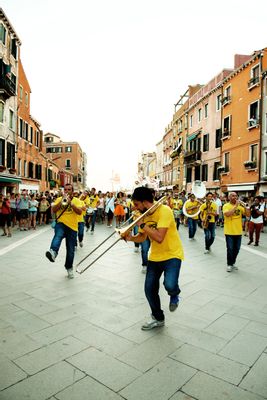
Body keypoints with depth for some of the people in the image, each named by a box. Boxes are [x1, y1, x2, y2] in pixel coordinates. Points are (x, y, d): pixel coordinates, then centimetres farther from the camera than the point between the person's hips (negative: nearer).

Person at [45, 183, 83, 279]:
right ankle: (53, 252, -63)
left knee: (70, 250, 7)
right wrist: (62, 201, -14)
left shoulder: (76, 200, 5)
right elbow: (53, 210, -3)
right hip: (61, 224, 0)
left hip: (72, 227, 1)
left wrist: (70, 203, -19)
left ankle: (69, 268, 27)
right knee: (57, 236, -37)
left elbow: (80, 212, -10)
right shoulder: (59, 199, 10)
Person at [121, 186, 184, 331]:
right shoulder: (144, 214, -1)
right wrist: (131, 238, -12)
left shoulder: (164, 211, -24)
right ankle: (158, 319, 31)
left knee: (170, 284, -27)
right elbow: (142, 237, 7)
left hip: (172, 254, -6)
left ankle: (174, 295, 12)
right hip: (154, 256, 7)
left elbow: (159, 238, -32)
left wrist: (142, 225, -24)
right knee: (149, 289, 6)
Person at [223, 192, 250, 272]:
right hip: (229, 232, -5)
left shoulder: (240, 206, 7)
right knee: (230, 249, 0)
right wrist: (235, 206, -21)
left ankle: (233, 263, 30)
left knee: (236, 249, 13)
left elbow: (248, 214, 1)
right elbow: (227, 214, -25)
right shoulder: (226, 206, -6)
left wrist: (244, 206, -13)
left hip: (238, 232, 5)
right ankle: (229, 264, 13)